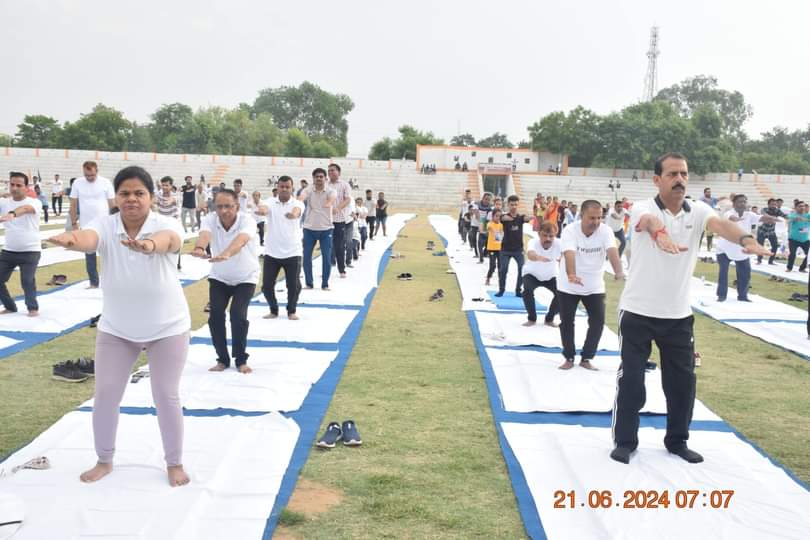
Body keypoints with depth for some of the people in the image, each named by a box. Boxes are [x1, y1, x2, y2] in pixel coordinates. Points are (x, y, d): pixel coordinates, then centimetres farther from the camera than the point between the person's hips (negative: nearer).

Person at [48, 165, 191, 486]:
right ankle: (104, 461, 30)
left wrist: (151, 244, -70)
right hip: (115, 329, 3)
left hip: (167, 328, -2)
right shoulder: (106, 224, -14)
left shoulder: (165, 224, -20)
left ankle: (175, 463, 24)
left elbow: (168, 239, -45)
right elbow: (89, 237, -38)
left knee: (166, 396, 4)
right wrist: (72, 239, -63)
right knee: (105, 395, 8)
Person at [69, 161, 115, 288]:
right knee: (89, 255, 10)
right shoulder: (77, 183, -2)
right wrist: (73, 223, 3)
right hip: (86, 226, 2)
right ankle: (93, 283, 19)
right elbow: (73, 205, 4)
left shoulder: (105, 183, -7)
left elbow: (112, 204, -2)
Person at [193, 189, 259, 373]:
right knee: (215, 316, -8)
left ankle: (241, 360, 4)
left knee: (238, 316, -17)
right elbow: (205, 234, -44)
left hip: (245, 278, -3)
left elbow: (240, 239, -51)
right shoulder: (210, 219, -20)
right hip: (219, 278, 3)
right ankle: (222, 359, 12)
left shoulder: (247, 220, -29)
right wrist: (199, 248, -68)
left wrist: (226, 254, -72)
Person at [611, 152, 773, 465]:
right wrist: (660, 235, -61)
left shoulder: (698, 212, -1)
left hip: (678, 315, 4)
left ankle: (677, 441, 29)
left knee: (683, 381, 10)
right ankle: (625, 441, 18)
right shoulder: (643, 208, -11)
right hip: (638, 312, -4)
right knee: (631, 379, 2)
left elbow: (720, 224, -22)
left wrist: (745, 238, -45)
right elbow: (650, 221, -36)